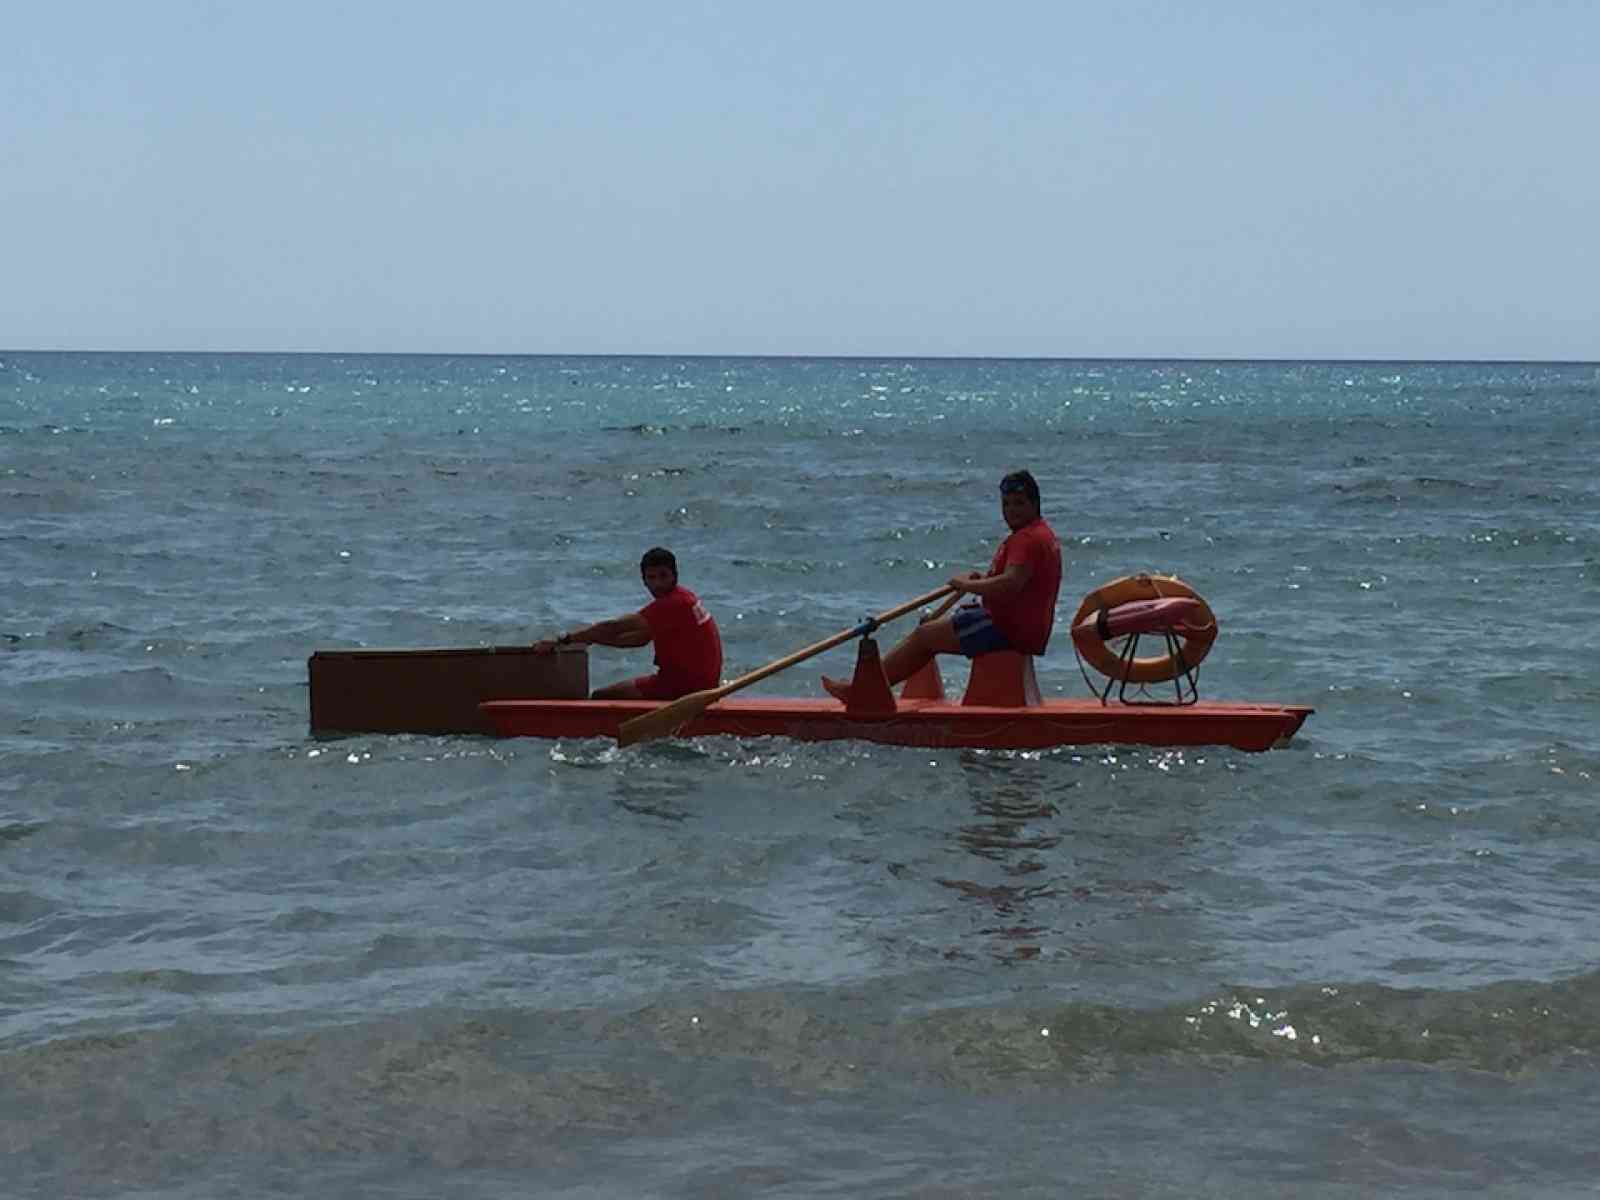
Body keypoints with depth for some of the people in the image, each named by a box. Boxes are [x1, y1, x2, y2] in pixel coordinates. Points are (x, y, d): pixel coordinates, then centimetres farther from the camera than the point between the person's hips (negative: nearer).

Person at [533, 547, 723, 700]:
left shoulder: (671, 604, -20)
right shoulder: (682, 596, 12)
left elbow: (613, 628, -22)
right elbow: (642, 638, 17)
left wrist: (562, 640, -19)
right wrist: (590, 638, 9)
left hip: (685, 685, -10)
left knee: (599, 698, -7)